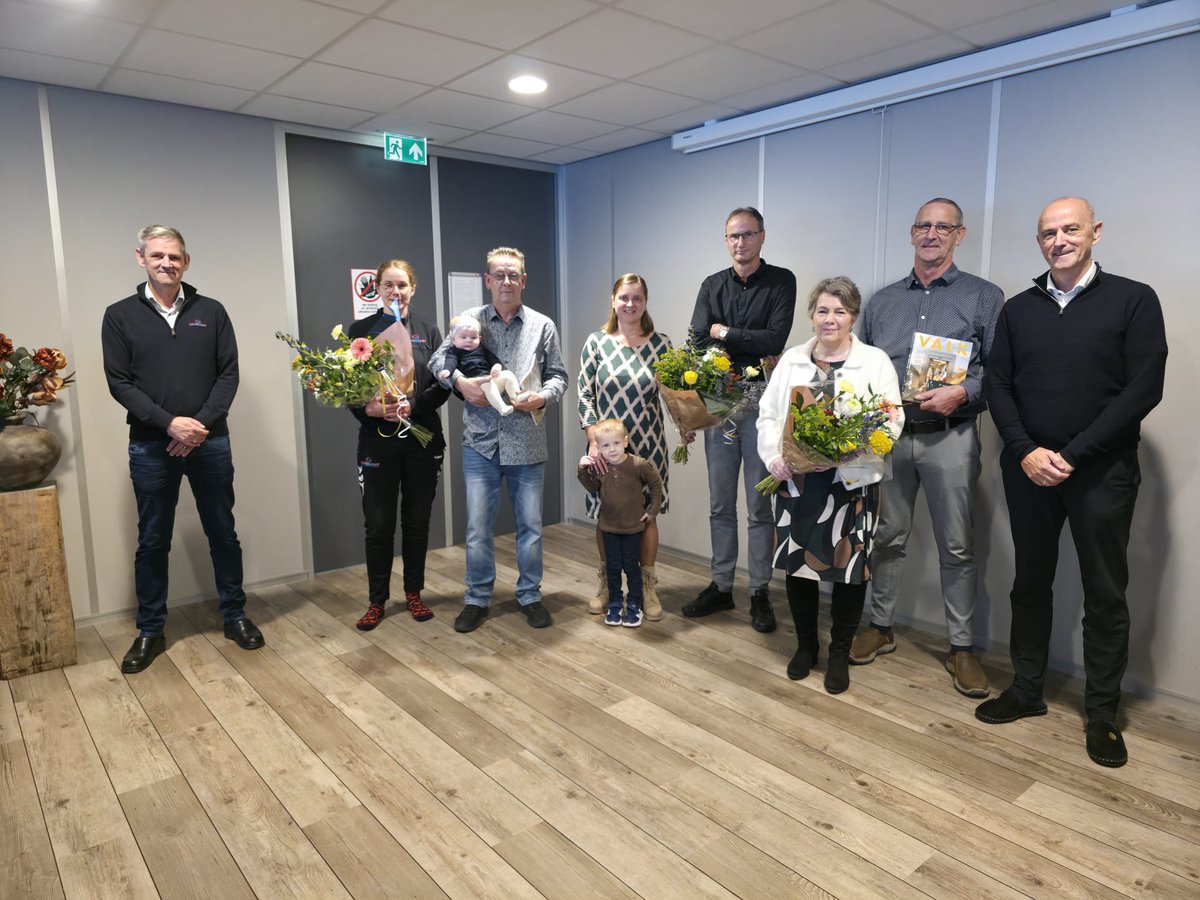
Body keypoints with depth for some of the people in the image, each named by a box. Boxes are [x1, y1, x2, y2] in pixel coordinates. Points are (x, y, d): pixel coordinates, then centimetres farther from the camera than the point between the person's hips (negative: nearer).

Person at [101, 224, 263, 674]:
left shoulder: (211, 312, 5)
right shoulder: (120, 316, 2)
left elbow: (228, 373, 1)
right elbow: (119, 382, -3)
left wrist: (202, 424, -12)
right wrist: (170, 423, -16)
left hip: (210, 442, 1)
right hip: (150, 447, 0)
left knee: (223, 533, 10)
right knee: (152, 542, 9)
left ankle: (234, 616, 25)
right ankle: (150, 632, 23)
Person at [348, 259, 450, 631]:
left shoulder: (428, 332, 6)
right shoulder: (361, 331, 3)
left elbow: (442, 387, 2)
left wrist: (413, 405, -16)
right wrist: (369, 408, -20)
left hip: (422, 440, 1)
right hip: (378, 442, -1)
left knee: (417, 521, 10)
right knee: (378, 525, 4)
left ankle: (414, 593, 26)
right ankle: (377, 601, 19)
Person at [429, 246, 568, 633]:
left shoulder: (542, 326, 5)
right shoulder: (469, 321, 4)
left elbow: (558, 375, 8)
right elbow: (437, 361, 7)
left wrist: (541, 397, -11)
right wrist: (461, 383, -11)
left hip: (527, 442, 0)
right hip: (480, 441, 0)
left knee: (530, 524, 9)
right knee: (478, 526, 6)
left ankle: (530, 595, 26)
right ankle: (477, 598, 22)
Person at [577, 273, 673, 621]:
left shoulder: (661, 344, -2)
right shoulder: (596, 342, -2)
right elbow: (584, 394, -3)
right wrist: (593, 440, -12)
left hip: (647, 445, 0)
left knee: (647, 512, 8)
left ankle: (648, 586, 24)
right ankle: (605, 583, 29)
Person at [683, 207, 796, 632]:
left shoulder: (781, 281, 0)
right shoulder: (712, 286, 11)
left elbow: (775, 340, -13)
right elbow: (698, 342, -1)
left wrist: (723, 333, -6)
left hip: (761, 405, -3)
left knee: (759, 506, 3)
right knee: (720, 505, 11)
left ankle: (759, 593, 15)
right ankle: (721, 586, 23)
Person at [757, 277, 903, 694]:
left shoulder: (876, 362, 0)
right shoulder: (791, 360, 10)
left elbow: (889, 424, -7)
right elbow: (768, 414, 7)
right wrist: (774, 457, -11)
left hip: (852, 484, -2)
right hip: (797, 482, 3)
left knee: (850, 569, 5)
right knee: (796, 565, 10)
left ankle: (840, 654, 25)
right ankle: (805, 645, 32)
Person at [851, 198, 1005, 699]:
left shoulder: (984, 297, 5)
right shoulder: (882, 302, 14)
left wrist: (962, 393, -16)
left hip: (950, 437, -2)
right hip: (887, 433, 3)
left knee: (957, 548, 3)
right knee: (887, 538, 10)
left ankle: (962, 647, 15)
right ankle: (880, 627, 25)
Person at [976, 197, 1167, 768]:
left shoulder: (1133, 301, -1)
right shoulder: (1018, 310, 9)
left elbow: (1144, 389, -9)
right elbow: (998, 386, 5)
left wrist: (1071, 454, -15)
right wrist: (1026, 451, -10)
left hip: (1102, 471, -3)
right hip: (1028, 468, 3)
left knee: (1105, 594, 6)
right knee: (1030, 582, 12)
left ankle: (1101, 714, 20)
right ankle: (1026, 690, 26)